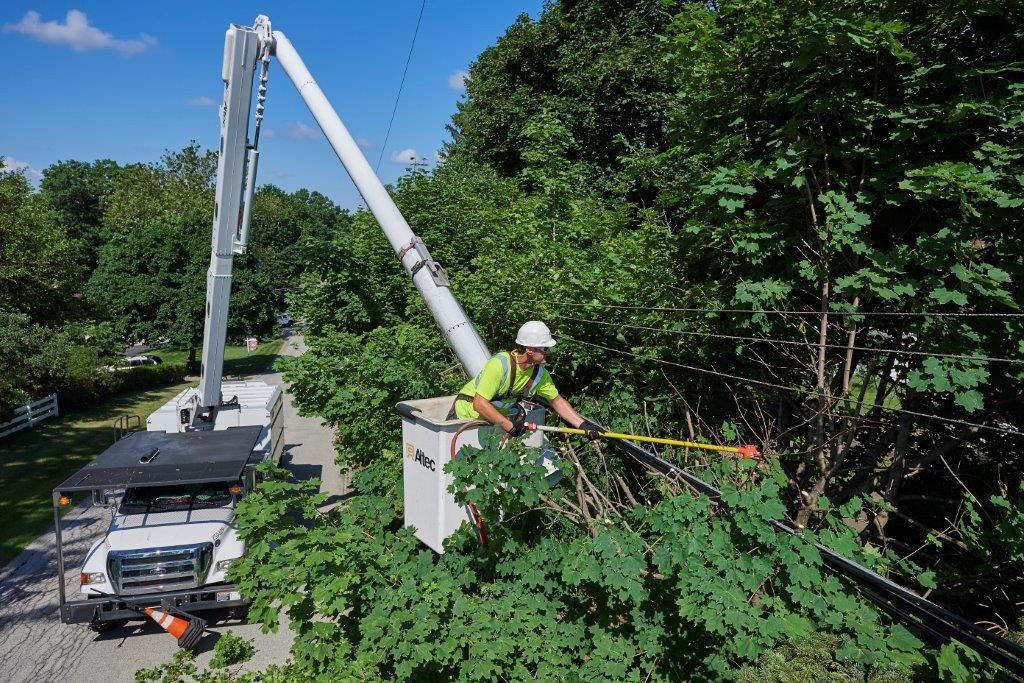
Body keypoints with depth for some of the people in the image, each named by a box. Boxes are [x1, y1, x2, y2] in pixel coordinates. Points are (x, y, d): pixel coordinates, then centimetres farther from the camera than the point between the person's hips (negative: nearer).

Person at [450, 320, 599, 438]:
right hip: (467, 414, -7)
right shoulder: (499, 364, -32)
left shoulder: (539, 373, -9)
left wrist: (582, 424, -6)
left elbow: (557, 401, 3)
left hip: (498, 417, 7)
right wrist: (509, 426, -34)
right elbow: (479, 404, -35)